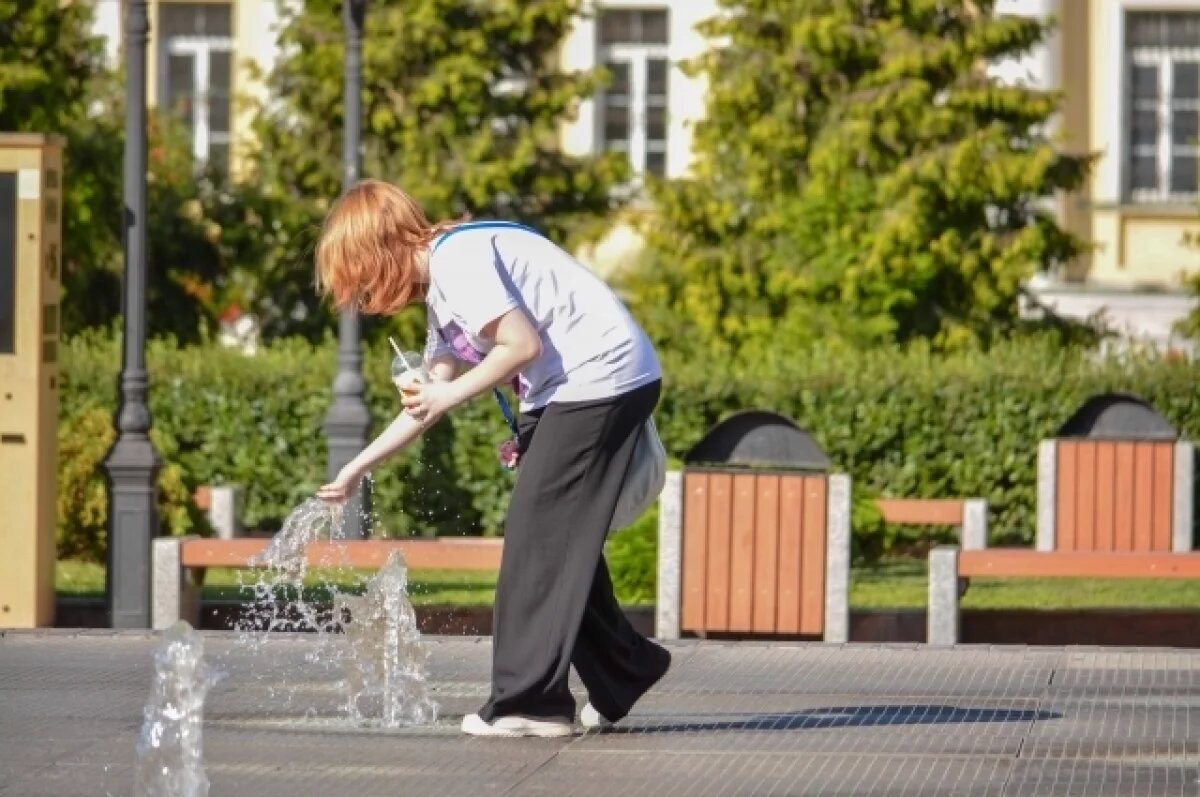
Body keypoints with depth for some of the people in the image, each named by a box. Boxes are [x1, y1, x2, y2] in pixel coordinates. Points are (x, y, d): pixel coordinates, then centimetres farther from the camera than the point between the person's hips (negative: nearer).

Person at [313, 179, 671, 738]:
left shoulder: (457, 259, -12)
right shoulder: (440, 291, 19)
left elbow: (523, 344, -20)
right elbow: (428, 401, 23)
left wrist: (451, 394, -8)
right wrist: (358, 468, 23)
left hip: (601, 377, -10)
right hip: (568, 393, 10)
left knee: (537, 537, -8)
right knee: (559, 539, 14)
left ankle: (531, 704, -7)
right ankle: (621, 681, 23)